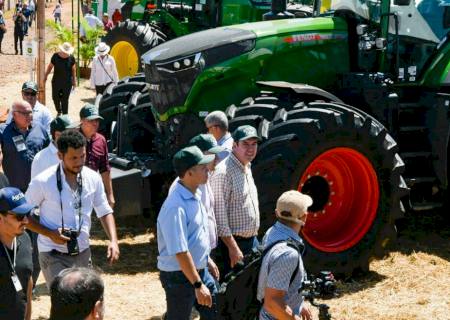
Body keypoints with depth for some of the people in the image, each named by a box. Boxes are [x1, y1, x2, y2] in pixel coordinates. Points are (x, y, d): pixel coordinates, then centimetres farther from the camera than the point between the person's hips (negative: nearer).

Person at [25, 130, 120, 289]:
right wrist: (49, 233, -18)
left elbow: (105, 211, 8)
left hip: (83, 253, 5)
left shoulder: (93, 178, -3)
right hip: (54, 256, -5)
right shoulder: (42, 182, -15)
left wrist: (113, 240, -7)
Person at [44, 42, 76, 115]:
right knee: (55, 98, 11)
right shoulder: (55, 56, -8)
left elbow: (73, 69, 3)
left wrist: (74, 80, 6)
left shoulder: (71, 58, -8)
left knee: (65, 99, 2)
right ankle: (59, 111, 38)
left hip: (67, 82, -1)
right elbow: (50, 66, 5)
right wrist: (46, 76, 13)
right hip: (56, 82, 1)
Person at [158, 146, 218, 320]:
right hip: (180, 275, -9)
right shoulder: (176, 206, -27)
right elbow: (180, 252, -28)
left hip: (200, 271, 9)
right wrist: (198, 285, -26)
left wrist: (207, 259, 23)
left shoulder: (195, 196, 3)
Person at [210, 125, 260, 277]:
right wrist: (233, 247, -23)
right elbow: (219, 215, -22)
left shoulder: (247, 168, 12)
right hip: (233, 242, -9)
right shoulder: (223, 172, -18)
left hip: (251, 240, 9)